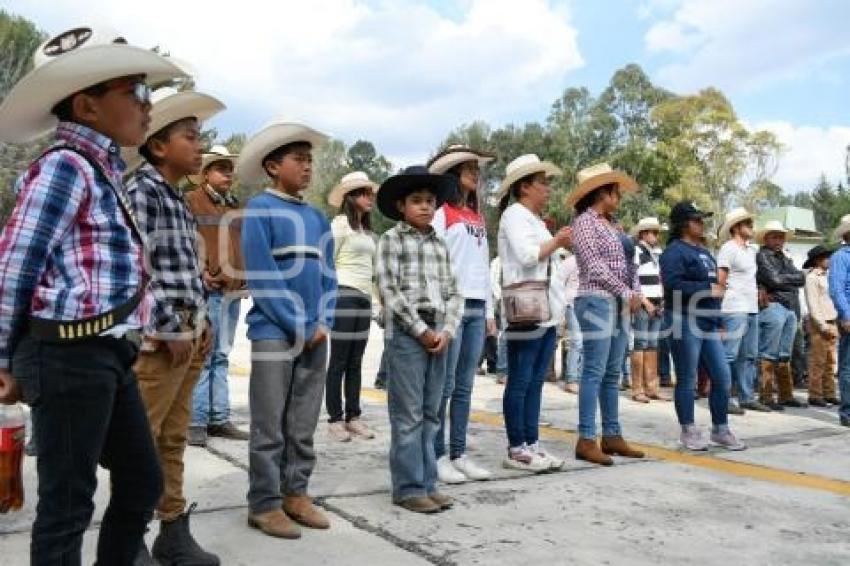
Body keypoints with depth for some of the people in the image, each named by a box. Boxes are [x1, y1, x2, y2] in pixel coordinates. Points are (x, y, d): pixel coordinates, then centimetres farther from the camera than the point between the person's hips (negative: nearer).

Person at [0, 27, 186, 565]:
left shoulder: (104, 170, 14)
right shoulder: (65, 167, -14)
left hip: (108, 355, 9)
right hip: (70, 355, -9)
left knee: (142, 482, 17)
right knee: (67, 504, 4)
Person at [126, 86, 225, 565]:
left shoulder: (178, 199, 17)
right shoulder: (141, 191, -9)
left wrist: (201, 323, 12)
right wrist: (171, 329, -16)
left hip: (190, 334, 9)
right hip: (159, 337, -9)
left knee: (174, 440, 14)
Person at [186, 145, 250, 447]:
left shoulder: (236, 206, 20)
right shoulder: (190, 202, 1)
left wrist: (245, 275, 13)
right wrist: (200, 272, -16)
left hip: (233, 291, 7)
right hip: (206, 290, -6)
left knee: (221, 357, 10)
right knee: (201, 357, -6)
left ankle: (219, 419, 15)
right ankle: (196, 421, 0)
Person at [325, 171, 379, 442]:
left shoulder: (367, 229, 17)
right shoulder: (340, 223, -5)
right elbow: (326, 262, -8)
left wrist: (371, 293, 14)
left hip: (364, 298, 7)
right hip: (344, 296, -7)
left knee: (356, 361, 9)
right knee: (339, 361, -2)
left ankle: (353, 416, 16)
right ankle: (335, 419, 5)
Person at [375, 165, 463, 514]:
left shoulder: (440, 244, 16)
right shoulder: (391, 239, -1)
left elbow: (453, 292, 12)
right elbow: (390, 291, -9)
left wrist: (447, 330, -3)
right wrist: (421, 330, -12)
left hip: (439, 334, 6)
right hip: (406, 334, -6)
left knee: (431, 414, 10)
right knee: (408, 415, -2)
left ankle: (427, 483, 19)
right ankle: (408, 488, 7)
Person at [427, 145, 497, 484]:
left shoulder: (478, 217, 20)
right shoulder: (441, 212, -2)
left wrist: (489, 311, 16)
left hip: (476, 308, 7)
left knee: (465, 386, 8)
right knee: (444, 385, -4)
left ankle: (459, 454, 14)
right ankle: (438, 456, 4)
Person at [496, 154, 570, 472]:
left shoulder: (536, 219, 23)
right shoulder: (514, 214, -5)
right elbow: (527, 255, -16)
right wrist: (556, 241, -3)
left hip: (547, 308, 9)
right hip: (526, 307, -9)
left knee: (536, 380, 9)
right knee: (520, 381, -5)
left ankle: (532, 444, 13)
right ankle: (516, 450, 0)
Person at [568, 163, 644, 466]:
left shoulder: (613, 224, 19)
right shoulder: (585, 222, -6)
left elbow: (629, 262, 17)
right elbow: (595, 266, -14)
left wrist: (636, 292, 0)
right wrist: (626, 293, -10)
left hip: (620, 304, 9)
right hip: (597, 301, -9)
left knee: (613, 374, 10)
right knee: (594, 372, -9)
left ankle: (612, 436, 16)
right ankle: (586, 440, -6)